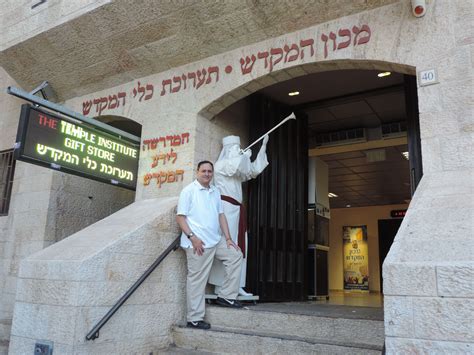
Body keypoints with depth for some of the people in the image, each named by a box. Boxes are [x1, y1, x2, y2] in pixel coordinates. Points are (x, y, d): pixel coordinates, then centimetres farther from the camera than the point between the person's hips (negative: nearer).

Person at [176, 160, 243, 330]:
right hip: (198, 243, -7)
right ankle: (194, 318, 9)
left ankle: (226, 296, 12)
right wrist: (192, 237, -19)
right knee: (197, 280, -2)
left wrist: (228, 238, 8)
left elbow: (221, 215, 16)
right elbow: (180, 217, -10)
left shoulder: (215, 191, 14)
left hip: (216, 241, 7)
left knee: (236, 255, 6)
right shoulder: (188, 191, -6)